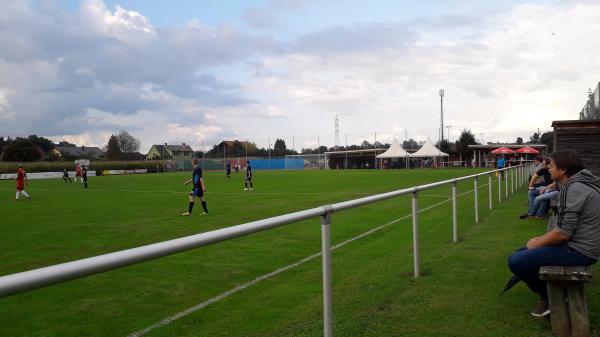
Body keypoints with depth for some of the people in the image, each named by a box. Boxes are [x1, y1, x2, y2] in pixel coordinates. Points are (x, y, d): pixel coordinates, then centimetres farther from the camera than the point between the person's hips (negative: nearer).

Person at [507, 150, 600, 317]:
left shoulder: (574, 189, -22)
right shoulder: (577, 183, 10)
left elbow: (563, 233, -25)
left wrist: (537, 243, -9)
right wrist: (541, 239, 10)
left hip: (577, 251, -11)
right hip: (576, 243, 11)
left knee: (515, 261, -16)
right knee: (521, 252, 17)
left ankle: (548, 297, 5)